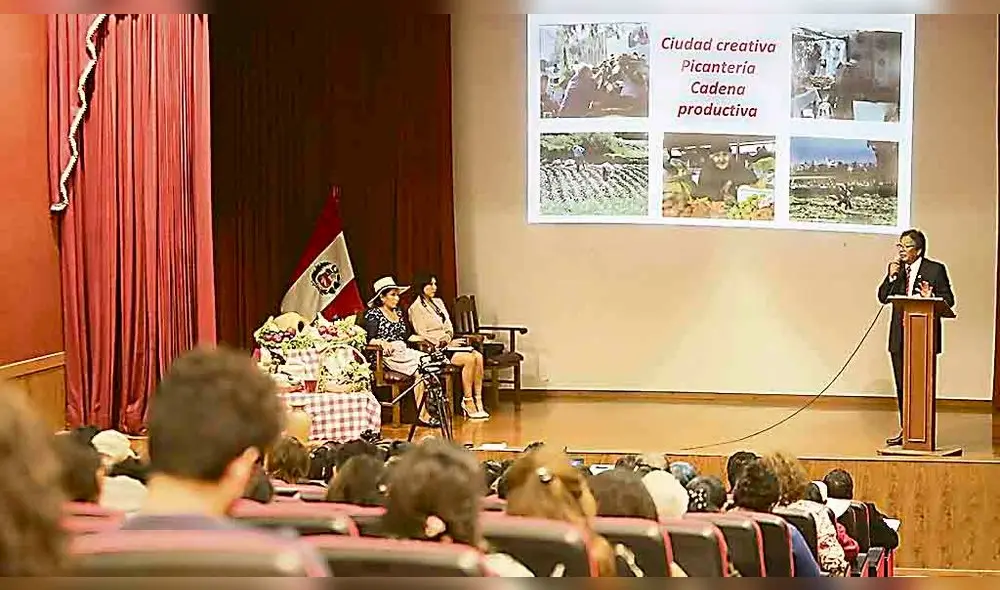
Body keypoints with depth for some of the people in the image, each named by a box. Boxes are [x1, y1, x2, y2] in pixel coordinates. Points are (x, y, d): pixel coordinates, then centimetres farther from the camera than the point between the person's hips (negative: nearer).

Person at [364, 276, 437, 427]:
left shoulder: (397, 312, 23)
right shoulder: (373, 314, 1)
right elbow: (370, 339, -10)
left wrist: (424, 338, 19)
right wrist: (382, 342, -28)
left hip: (404, 352, 7)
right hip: (388, 356, -7)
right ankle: (422, 414, -28)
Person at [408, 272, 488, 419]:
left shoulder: (438, 302, 20)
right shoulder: (416, 308, -4)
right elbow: (422, 334, -11)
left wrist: (449, 337, -2)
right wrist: (444, 343, -14)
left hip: (448, 344, 7)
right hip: (434, 349, -7)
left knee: (478, 356, -19)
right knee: (469, 359, -26)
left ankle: (477, 400, -19)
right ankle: (467, 401, -18)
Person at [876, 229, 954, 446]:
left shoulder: (935, 270, -3)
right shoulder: (897, 269, 10)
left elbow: (948, 300, -5)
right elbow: (883, 298, 4)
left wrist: (930, 298, -24)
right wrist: (891, 276, -9)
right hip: (900, 336, 5)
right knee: (902, 385, 10)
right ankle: (905, 429, 19)